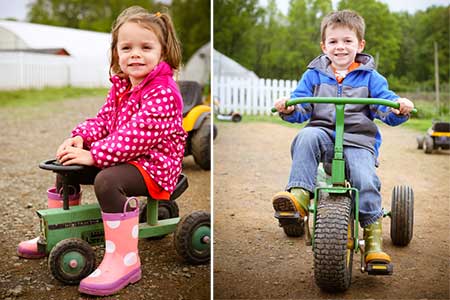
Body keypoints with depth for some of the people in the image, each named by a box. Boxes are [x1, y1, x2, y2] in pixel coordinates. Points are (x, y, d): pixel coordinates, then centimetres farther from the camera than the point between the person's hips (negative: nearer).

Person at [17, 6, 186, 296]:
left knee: (107, 180, -35)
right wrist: (81, 136, -9)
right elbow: (105, 119, 12)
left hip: (154, 161, -9)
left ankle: (124, 260, -29)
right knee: (68, 166, 10)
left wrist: (94, 154, -30)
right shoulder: (121, 86, 8)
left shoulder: (163, 92, -21)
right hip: (122, 156, 10)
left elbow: (138, 134, -30)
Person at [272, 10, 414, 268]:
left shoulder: (370, 77, 11)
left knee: (366, 181, -25)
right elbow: (302, 109, 8)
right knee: (307, 136, -33)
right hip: (324, 134, 1)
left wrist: (400, 109, -19)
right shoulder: (314, 75, 14)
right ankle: (300, 195, -36)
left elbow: (387, 109, 4)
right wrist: (289, 109, -15)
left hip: (359, 140, -1)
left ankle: (374, 240, -12)